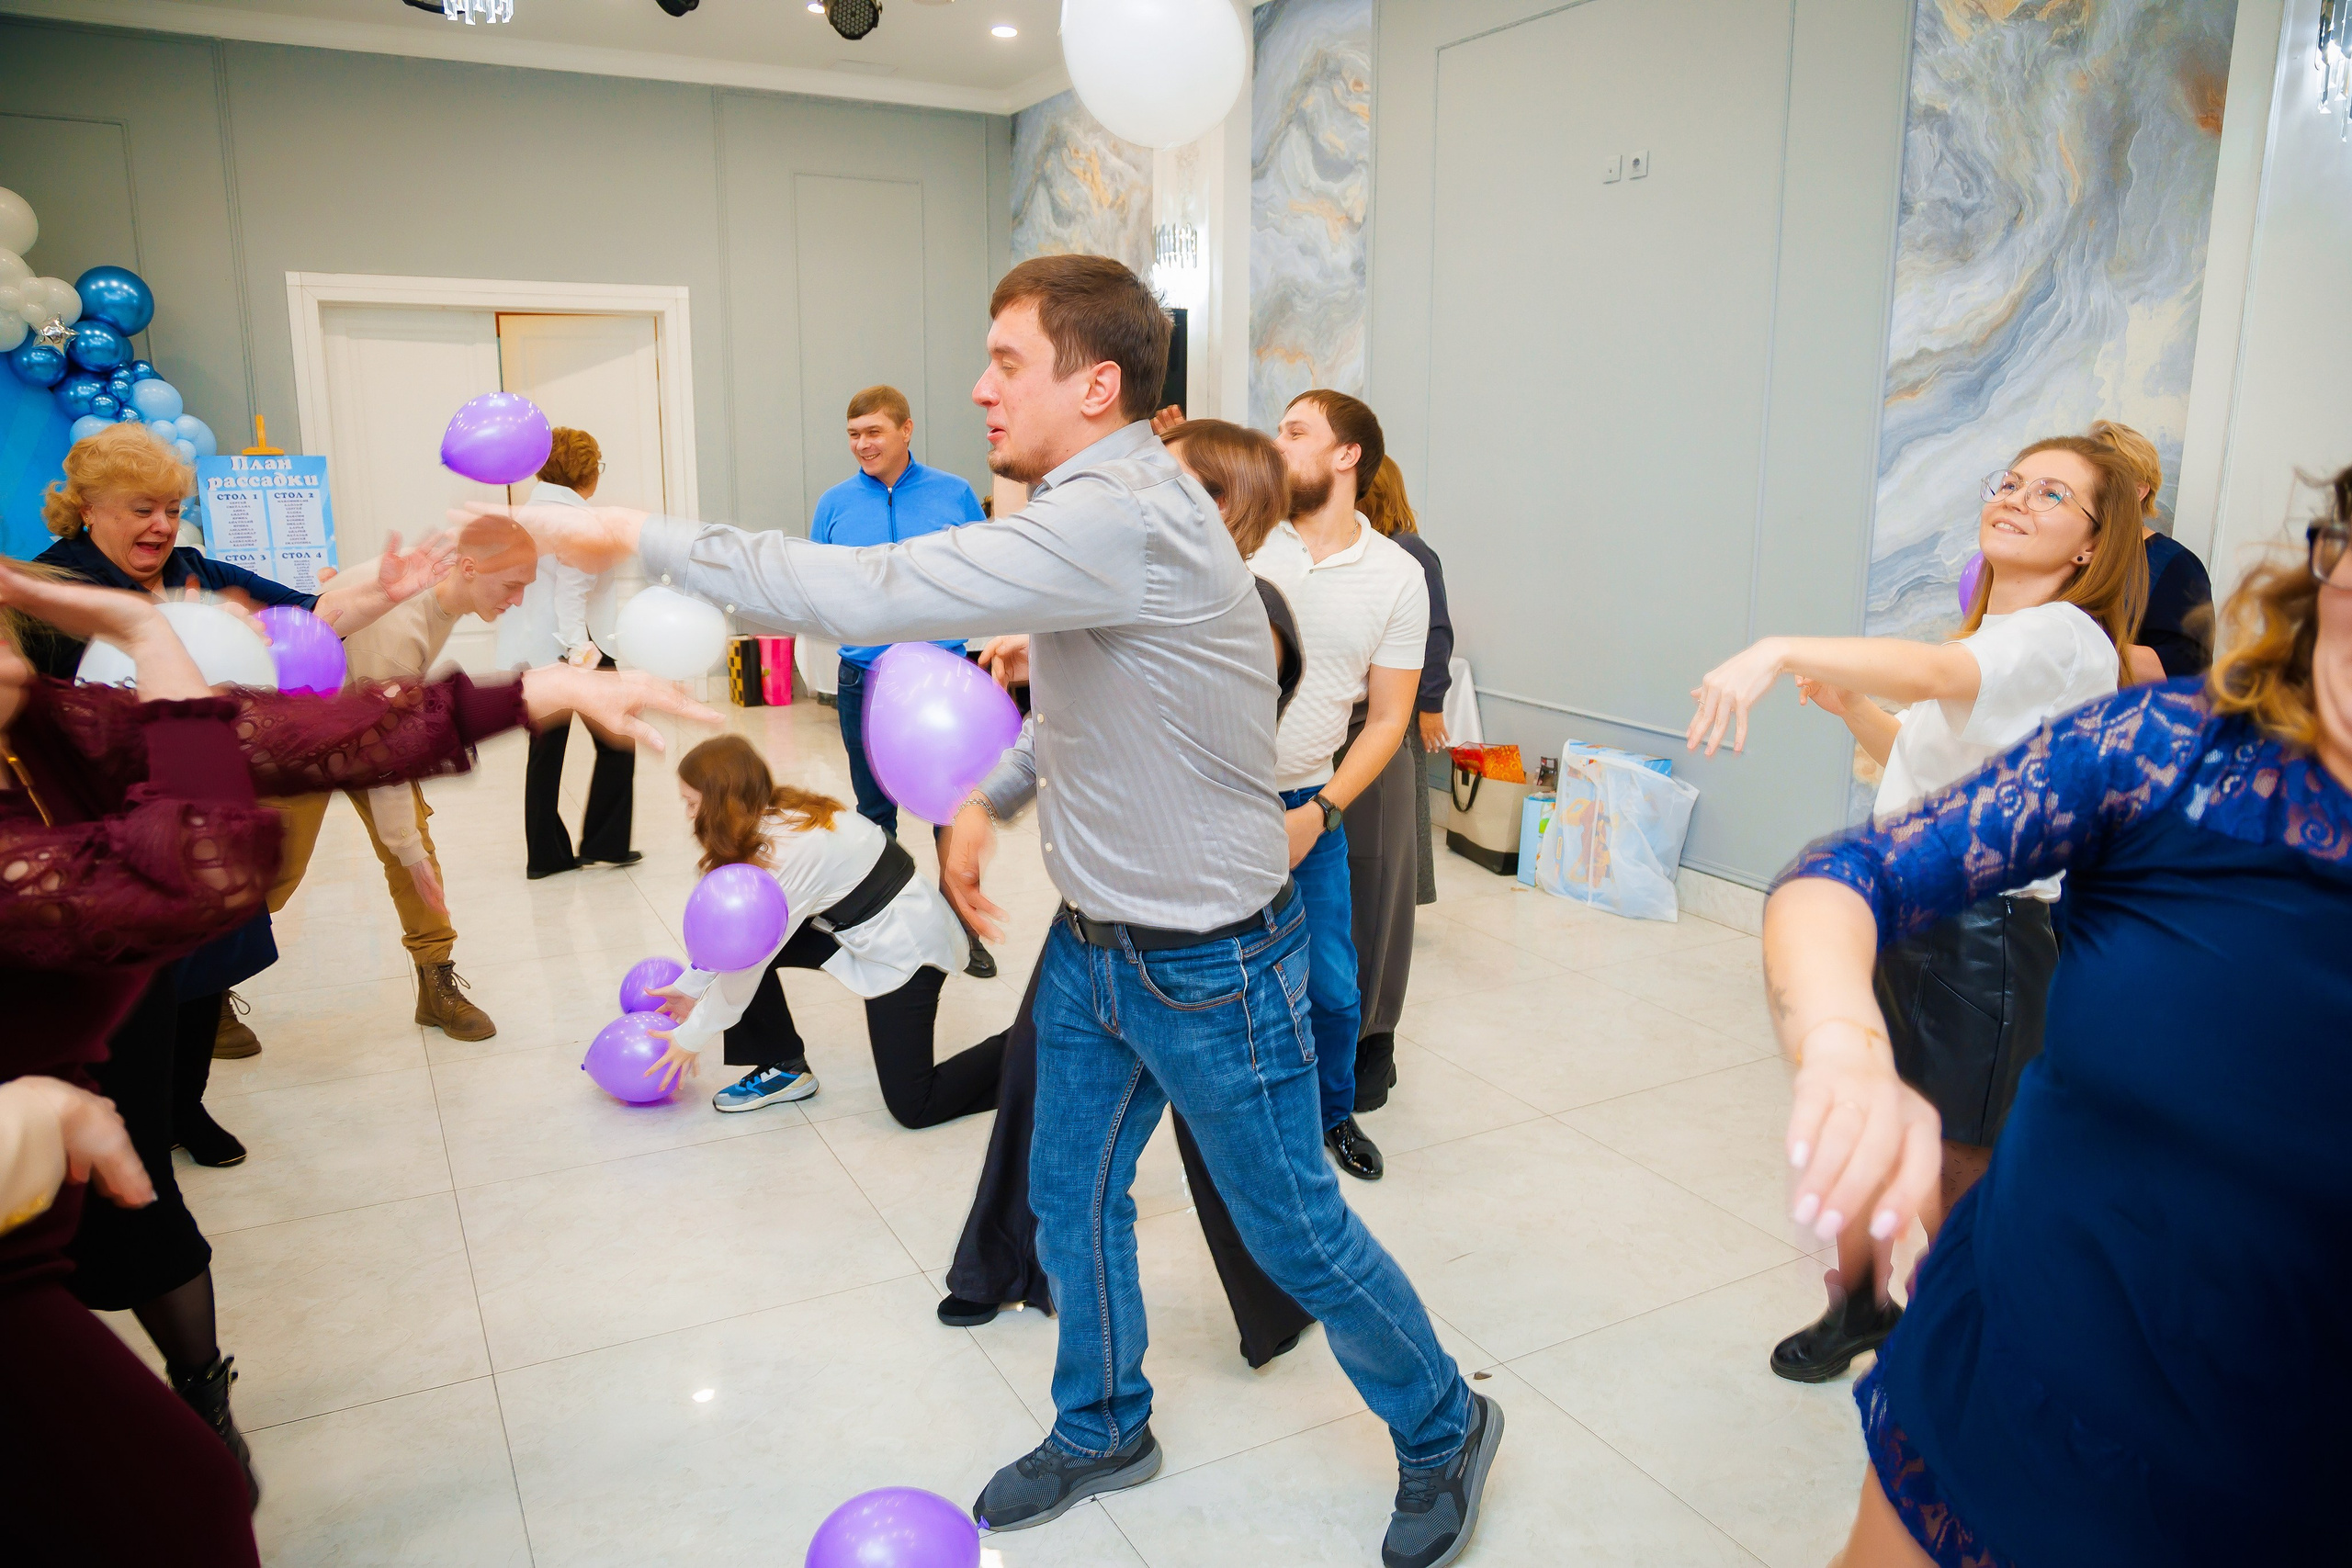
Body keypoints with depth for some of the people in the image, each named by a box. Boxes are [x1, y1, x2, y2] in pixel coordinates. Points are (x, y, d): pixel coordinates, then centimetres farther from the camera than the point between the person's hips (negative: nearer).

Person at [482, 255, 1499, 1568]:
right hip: (1095, 941, 9)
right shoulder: (1093, 509, 4)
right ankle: (1102, 1431, 45)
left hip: (1210, 964, -9)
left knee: (1298, 1234, 9)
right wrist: (993, 798, 5)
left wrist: (643, 538, -24)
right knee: (1072, 1199, 21)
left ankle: (1445, 1433, 36)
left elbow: (870, 595, -34)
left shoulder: (1120, 521, -29)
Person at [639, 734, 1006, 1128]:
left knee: (913, 1107, -7)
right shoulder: (773, 815, -3)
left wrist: (691, 1038, -8)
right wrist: (689, 986, 12)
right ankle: (784, 1068, 14)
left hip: (905, 943, -9)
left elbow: (747, 962, -19)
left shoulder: (783, 856, -29)